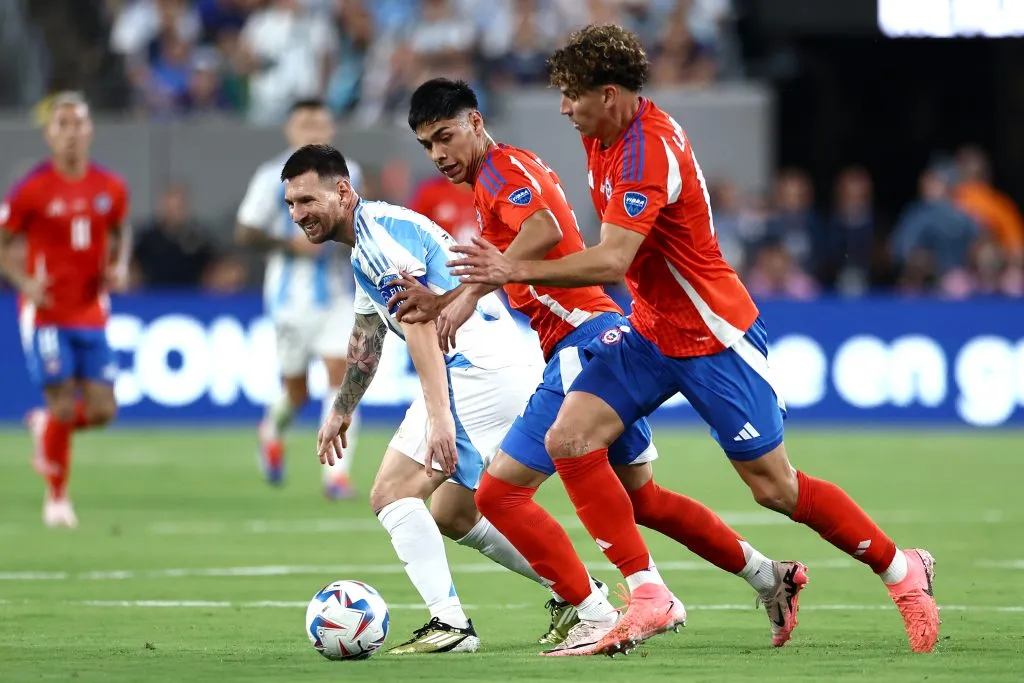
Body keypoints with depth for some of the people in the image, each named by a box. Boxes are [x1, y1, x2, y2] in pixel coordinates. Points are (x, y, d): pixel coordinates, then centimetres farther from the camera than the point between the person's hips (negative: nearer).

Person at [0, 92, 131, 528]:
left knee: (102, 410, -2)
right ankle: (56, 498, 10)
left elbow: (120, 230, 21)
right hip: (45, 311, -4)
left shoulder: (111, 188, 2)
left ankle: (44, 424, 31)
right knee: (64, 406, -8)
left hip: (91, 313, 4)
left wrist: (120, 267, 1)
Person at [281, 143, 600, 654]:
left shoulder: (380, 232, -11)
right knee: (451, 514, 22)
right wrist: (341, 411, 48)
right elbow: (366, 337, 38)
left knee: (392, 493, -12)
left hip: (476, 369, -11)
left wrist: (439, 416, -29)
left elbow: (420, 324, -22)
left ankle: (449, 624, -21)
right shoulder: (365, 248, 22)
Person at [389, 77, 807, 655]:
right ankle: (772, 578, 28)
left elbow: (545, 231, -31)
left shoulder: (502, 168, -9)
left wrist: (469, 294, -28)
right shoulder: (512, 170, 21)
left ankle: (599, 619, -12)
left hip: (583, 342, -10)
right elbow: (509, 276, 22)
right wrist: (439, 303, 8)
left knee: (501, 492, -11)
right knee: (640, 496, 22)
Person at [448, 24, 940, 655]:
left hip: (714, 338, -9)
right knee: (569, 440, -10)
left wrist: (516, 271, -31)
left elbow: (611, 261, -35)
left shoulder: (647, 152, -27)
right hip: (650, 330, 9)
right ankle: (649, 597, -10)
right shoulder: (609, 134, 2)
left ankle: (903, 570, 18)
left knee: (774, 487, -3)